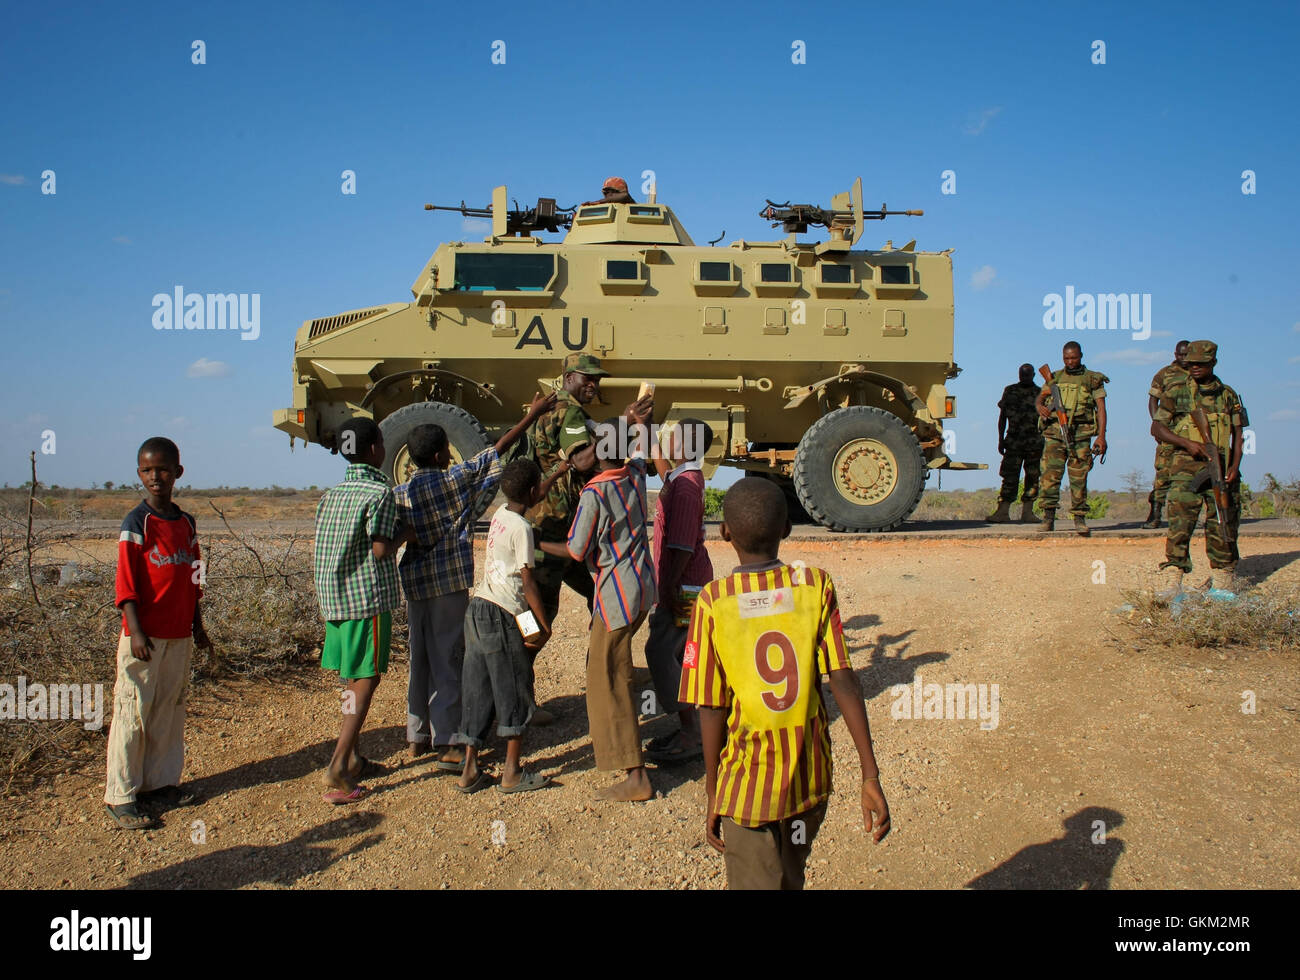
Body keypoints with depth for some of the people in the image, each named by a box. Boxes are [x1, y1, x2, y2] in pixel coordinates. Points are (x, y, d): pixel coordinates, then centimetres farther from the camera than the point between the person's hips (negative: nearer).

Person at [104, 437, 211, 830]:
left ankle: (161, 782, 24)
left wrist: (197, 624, 15)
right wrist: (136, 632, -18)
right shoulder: (137, 523, -9)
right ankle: (120, 796, 8)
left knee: (171, 710, 12)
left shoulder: (186, 523, 9)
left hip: (179, 636, 6)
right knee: (132, 713, -1)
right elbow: (126, 583, -12)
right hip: (145, 637, -6)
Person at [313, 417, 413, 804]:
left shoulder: (332, 494, 11)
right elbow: (380, 550, -17)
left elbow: (316, 555, 13)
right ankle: (338, 766, -10)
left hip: (333, 597, 8)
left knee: (354, 678, 17)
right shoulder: (380, 492, -11)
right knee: (366, 679, -4)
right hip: (368, 597, -8)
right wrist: (404, 534, 0)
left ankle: (353, 756, 24)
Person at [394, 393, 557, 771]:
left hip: (414, 584, 5)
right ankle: (447, 745, -1)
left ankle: (417, 737, 23)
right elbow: (497, 450, -1)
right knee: (448, 661, -2)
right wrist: (533, 414, 7)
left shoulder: (400, 494, 4)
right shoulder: (457, 478, -7)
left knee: (419, 659, 14)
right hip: (450, 583, -5)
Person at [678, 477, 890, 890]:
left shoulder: (713, 602, -11)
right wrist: (870, 777, -8)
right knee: (790, 879, 25)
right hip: (811, 778, 3)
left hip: (746, 783, -3)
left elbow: (711, 711, -10)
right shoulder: (815, 585, -6)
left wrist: (712, 799, 1)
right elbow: (844, 682, -11)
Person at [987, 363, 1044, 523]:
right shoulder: (1009, 391, 10)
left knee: (1033, 478, 3)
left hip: (1035, 443, 1)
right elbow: (1002, 417, 12)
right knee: (1009, 477, -6)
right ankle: (1003, 512, -10)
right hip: (1013, 441, -1)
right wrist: (1001, 440, 7)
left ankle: (1027, 512, 10)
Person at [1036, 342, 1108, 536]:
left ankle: (1080, 518, 8)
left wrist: (1101, 436, -7)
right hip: (1054, 432, 2)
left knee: (1079, 477, 0)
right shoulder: (1055, 378, 17)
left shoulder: (1093, 379, 9)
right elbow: (1040, 398, 8)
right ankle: (1048, 517, -3)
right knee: (1050, 474, -7)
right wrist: (1040, 407, -17)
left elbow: (1101, 408, 3)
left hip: (1080, 433, -1)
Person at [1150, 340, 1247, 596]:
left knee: (1223, 525, 6)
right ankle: (1172, 581, -9)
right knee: (1180, 524, -10)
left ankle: (1223, 580, 18)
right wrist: (1188, 444, -11)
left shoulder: (1228, 394, 12)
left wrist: (1234, 466, -1)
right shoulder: (1176, 390, 3)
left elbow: (1237, 434, 13)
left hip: (1221, 468, 3)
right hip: (1186, 467, -3)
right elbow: (1156, 428, 1)